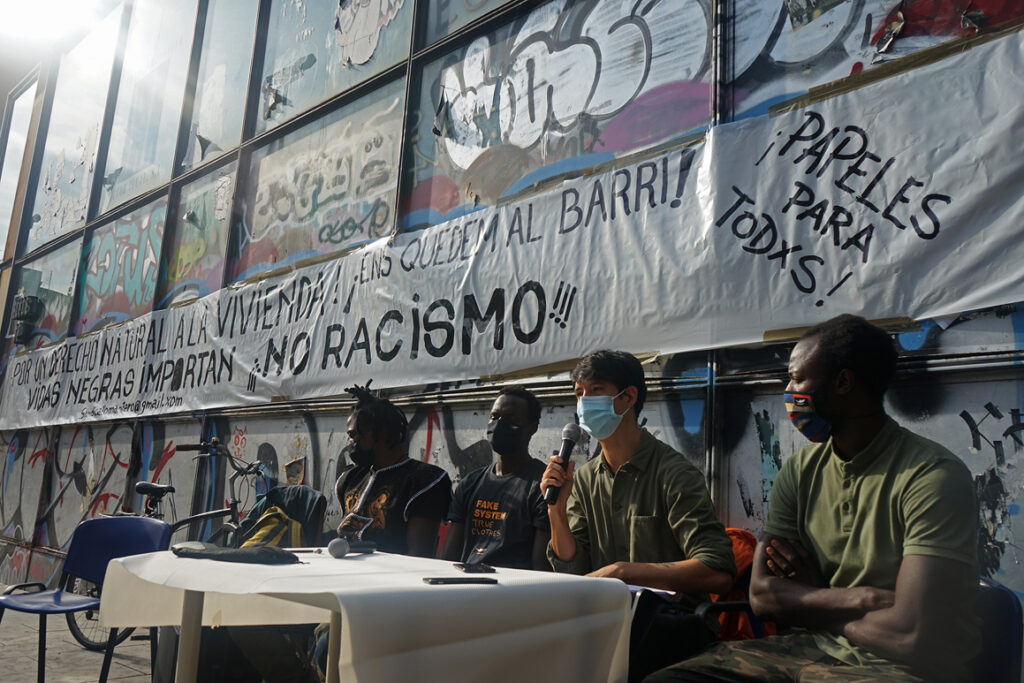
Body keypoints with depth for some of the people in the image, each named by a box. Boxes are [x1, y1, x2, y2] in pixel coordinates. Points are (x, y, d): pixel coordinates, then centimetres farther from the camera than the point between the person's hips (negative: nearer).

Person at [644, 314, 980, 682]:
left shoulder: (933, 475, -17)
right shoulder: (800, 471, 4)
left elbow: (915, 635, -25)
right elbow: (761, 595, -1)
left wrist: (811, 604, -6)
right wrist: (865, 598, -16)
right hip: (812, 650, 5)